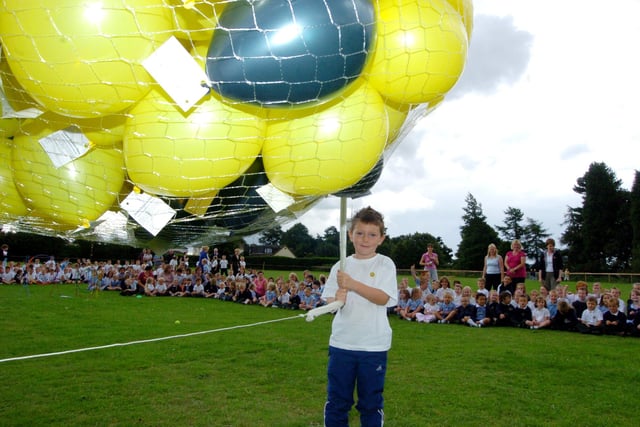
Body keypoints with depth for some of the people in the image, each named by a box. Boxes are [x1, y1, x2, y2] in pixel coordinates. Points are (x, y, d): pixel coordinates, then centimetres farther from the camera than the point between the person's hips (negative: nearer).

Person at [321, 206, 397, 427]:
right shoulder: (341, 266, 4)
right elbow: (329, 299, 3)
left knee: (371, 402, 12)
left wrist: (352, 284, -27)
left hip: (374, 345, -2)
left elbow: (383, 298, -16)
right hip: (341, 343, 2)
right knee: (336, 400, 11)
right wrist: (337, 299, -20)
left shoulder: (385, 264, -3)